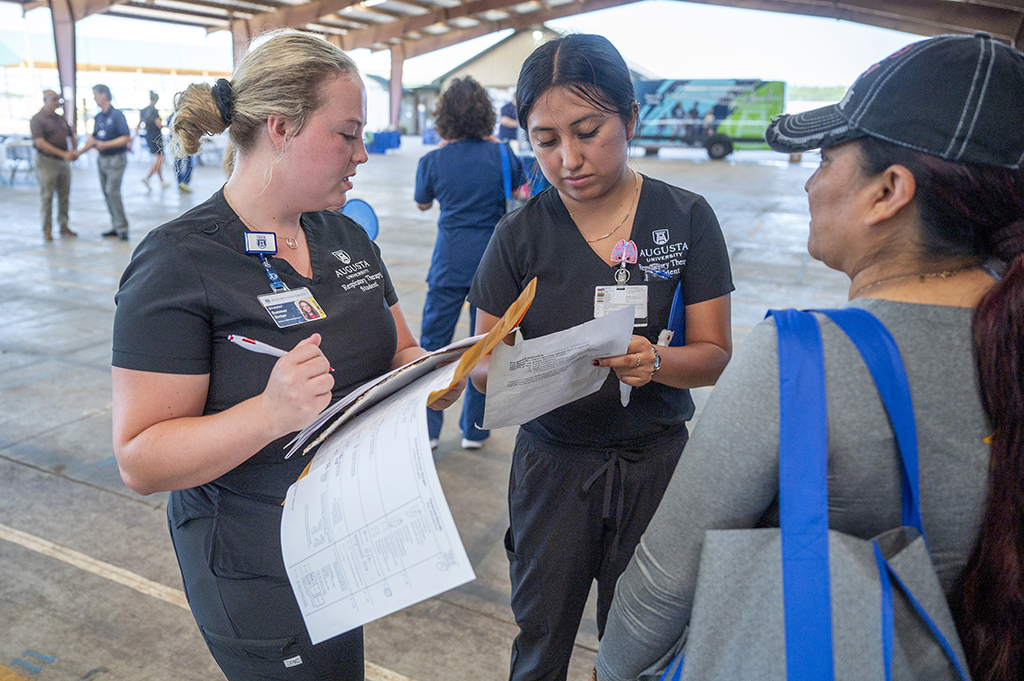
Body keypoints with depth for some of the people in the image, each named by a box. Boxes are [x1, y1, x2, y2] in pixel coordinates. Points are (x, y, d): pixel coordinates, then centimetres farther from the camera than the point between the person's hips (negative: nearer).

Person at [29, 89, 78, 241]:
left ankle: (64, 227, 16)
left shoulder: (60, 119, 14)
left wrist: (74, 151, 5)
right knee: (47, 197, -1)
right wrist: (63, 153, -21)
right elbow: (40, 143, -17)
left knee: (64, 196, 8)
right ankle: (47, 230, 4)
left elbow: (72, 136, 25)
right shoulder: (37, 119, -8)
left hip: (63, 162, 6)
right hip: (47, 162, -6)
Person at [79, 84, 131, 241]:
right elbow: (93, 138, 19)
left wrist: (105, 145, -22)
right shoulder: (98, 117, 12)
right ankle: (115, 227, 15)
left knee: (112, 192, -13)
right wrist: (79, 152, 12)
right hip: (102, 159, 8)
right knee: (106, 193, 8)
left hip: (116, 159, -8)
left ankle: (122, 228, -6)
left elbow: (127, 138, -18)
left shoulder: (116, 115, -11)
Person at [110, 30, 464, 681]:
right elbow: (141, 461, -20)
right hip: (260, 572, -6)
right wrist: (271, 415, -36)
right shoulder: (179, 262, -19)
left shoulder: (346, 236, 3)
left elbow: (399, 353, 12)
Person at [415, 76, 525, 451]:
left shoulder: (433, 161, -6)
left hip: (450, 261, -1)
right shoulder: (502, 155, -4)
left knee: (433, 343, 10)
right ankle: (474, 430, 20)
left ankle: (427, 429, 16)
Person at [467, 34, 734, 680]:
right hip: (554, 462, 0)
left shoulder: (687, 218, -7)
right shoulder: (520, 234, -7)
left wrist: (656, 361, -27)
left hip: (657, 461, 0)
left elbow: (714, 354, -5)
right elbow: (483, 365, -4)